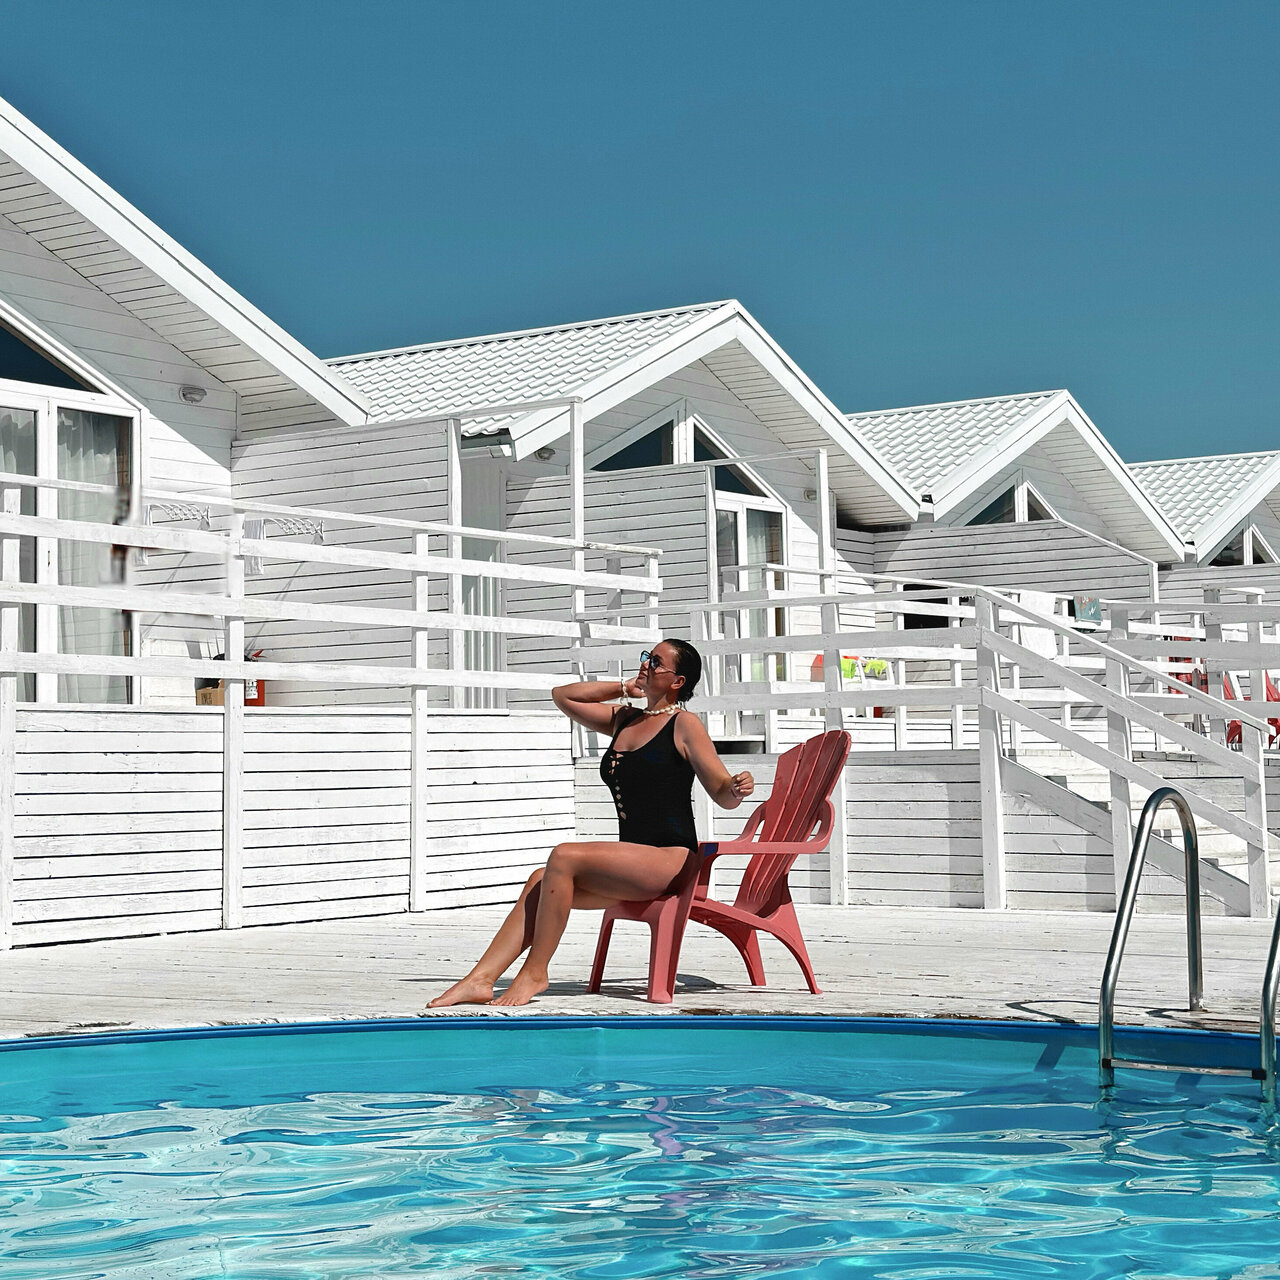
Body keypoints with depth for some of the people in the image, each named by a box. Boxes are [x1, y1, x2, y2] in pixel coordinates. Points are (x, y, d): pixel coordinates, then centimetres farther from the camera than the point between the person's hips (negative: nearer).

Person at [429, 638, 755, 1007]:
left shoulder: (684, 724, 0)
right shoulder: (623, 719, 21)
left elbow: (723, 795, -4)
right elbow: (562, 695, 28)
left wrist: (738, 788, -28)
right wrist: (624, 687, 21)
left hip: (672, 859, -7)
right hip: (631, 864, 8)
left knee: (563, 857, -23)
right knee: (541, 880, -11)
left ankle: (534, 972, -18)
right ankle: (481, 979, -19)